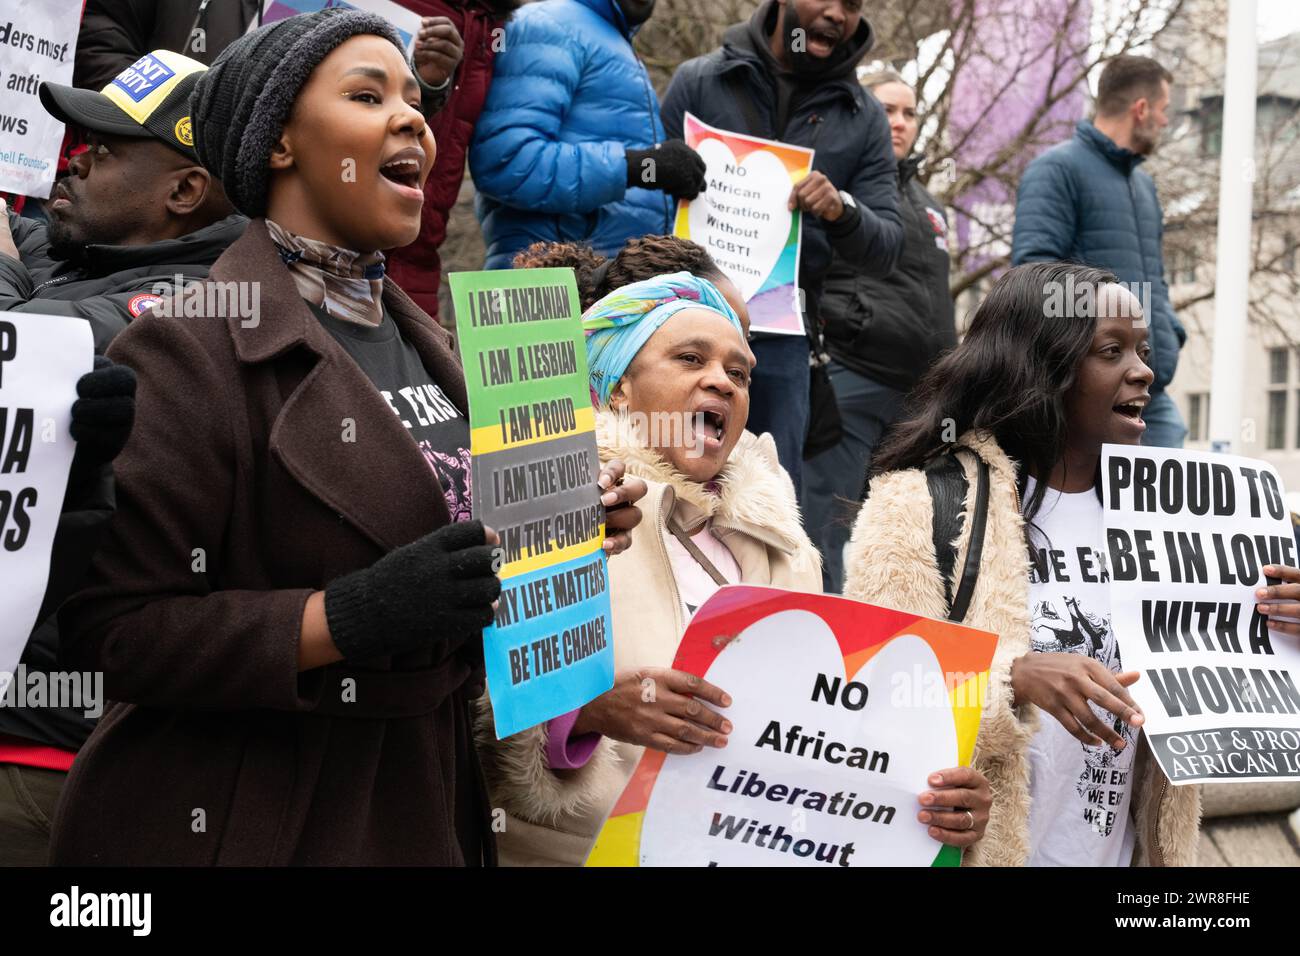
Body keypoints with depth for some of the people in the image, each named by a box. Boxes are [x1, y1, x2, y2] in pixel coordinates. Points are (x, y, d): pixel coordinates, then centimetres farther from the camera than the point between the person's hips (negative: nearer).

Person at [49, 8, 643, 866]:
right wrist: (348, 617, -28)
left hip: (423, 804, 7)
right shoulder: (191, 346, -16)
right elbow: (112, 626, -19)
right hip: (244, 824, -7)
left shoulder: (422, 341, 8)